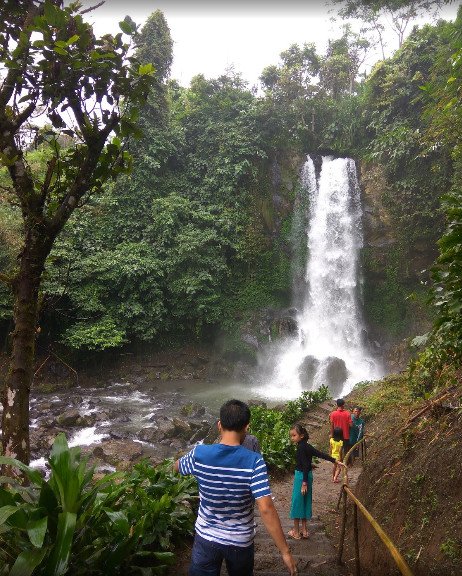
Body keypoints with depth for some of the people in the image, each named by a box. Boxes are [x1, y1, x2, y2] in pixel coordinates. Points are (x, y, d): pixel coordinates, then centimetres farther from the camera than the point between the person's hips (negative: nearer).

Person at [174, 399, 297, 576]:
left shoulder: (200, 454, -17)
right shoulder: (254, 462, -23)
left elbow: (177, 466, 6)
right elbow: (266, 509, -27)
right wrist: (285, 551, -19)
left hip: (206, 538, 0)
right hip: (241, 541, 1)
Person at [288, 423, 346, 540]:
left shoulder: (301, 448, -20)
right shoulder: (306, 446, 5)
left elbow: (305, 465, -23)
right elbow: (321, 454, 7)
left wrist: (304, 483, -22)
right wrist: (336, 461, 12)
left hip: (302, 476, -9)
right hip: (307, 475, 9)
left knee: (297, 502, 4)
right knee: (304, 501, 17)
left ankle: (296, 532, 14)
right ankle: (304, 530, 26)